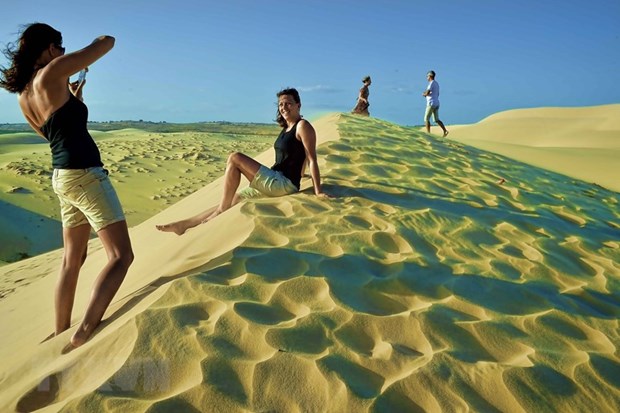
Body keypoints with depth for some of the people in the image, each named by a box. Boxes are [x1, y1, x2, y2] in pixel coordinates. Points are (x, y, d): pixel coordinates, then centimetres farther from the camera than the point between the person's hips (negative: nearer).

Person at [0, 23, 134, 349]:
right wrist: (100, 40, 16)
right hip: (84, 175, -9)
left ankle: (61, 334, 26)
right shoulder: (51, 74, -10)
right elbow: (108, 42, -6)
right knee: (120, 255, -9)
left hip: (63, 177, 9)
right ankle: (84, 334, -15)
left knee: (72, 259, 17)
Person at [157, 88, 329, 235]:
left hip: (285, 185, -9)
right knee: (230, 200, 9)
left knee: (235, 158, -16)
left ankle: (220, 212, -11)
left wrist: (318, 191, -19)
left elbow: (312, 159, -14)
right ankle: (184, 224, 15)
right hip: (275, 184, 9)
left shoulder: (302, 126, -8)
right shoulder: (286, 129, 18)